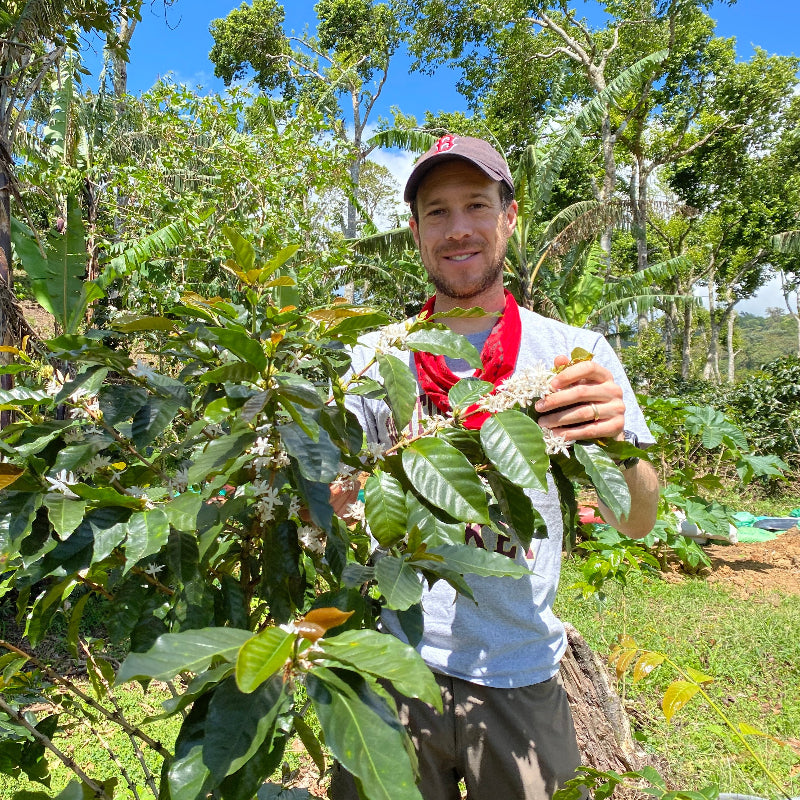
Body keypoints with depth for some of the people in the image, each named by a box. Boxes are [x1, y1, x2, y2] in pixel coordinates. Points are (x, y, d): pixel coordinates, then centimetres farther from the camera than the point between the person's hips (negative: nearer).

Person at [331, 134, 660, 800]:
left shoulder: (576, 353, -5)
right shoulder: (376, 355, -2)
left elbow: (636, 523, -6)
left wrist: (613, 441, -26)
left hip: (520, 677, 0)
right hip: (397, 663, 1)